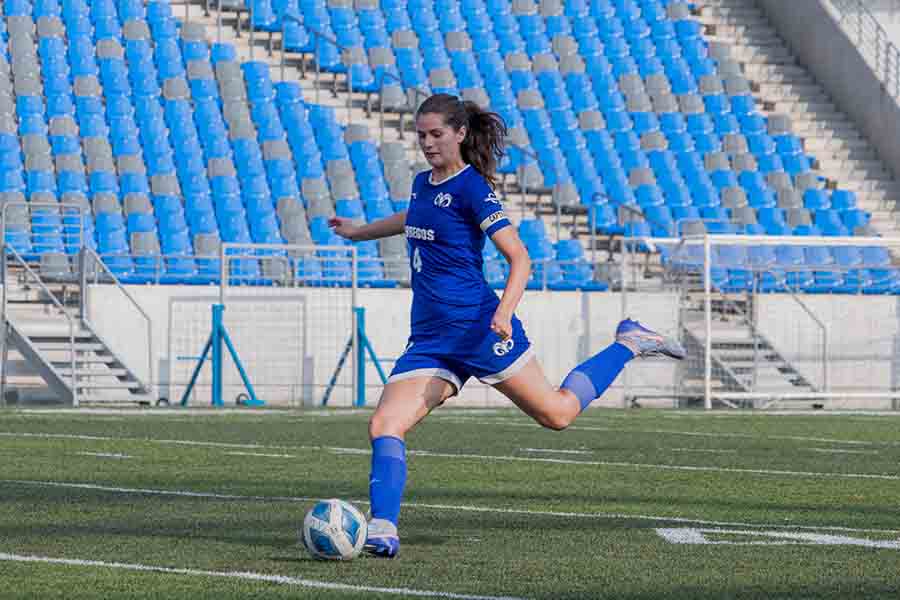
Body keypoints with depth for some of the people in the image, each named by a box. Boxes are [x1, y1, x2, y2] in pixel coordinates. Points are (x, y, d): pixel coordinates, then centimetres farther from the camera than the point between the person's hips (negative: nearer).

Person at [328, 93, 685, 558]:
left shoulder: (471, 187, -10)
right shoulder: (423, 183, 13)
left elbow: (520, 259, -15)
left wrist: (504, 311, -30)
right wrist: (360, 232, 48)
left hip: (478, 326, -7)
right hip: (428, 339, 7)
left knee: (557, 413, 2)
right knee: (383, 427, -12)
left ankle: (630, 343, 22)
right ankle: (382, 531, -18)